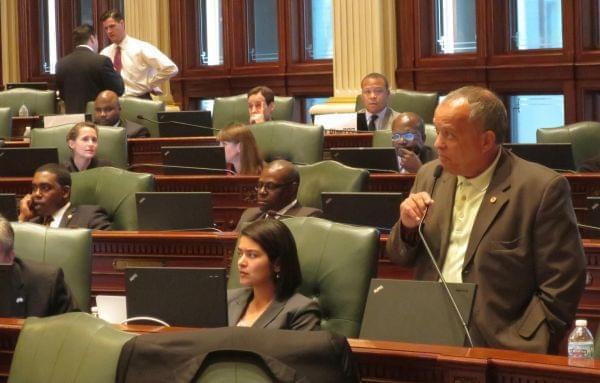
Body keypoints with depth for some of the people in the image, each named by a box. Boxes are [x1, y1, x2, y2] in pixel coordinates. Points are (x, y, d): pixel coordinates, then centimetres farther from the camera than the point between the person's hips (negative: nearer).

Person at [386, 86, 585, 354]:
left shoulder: (543, 188, -7)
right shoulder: (430, 176, 12)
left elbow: (561, 288, -8)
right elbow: (400, 258, 21)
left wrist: (517, 349, -16)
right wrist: (408, 226, -1)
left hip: (495, 348, -4)